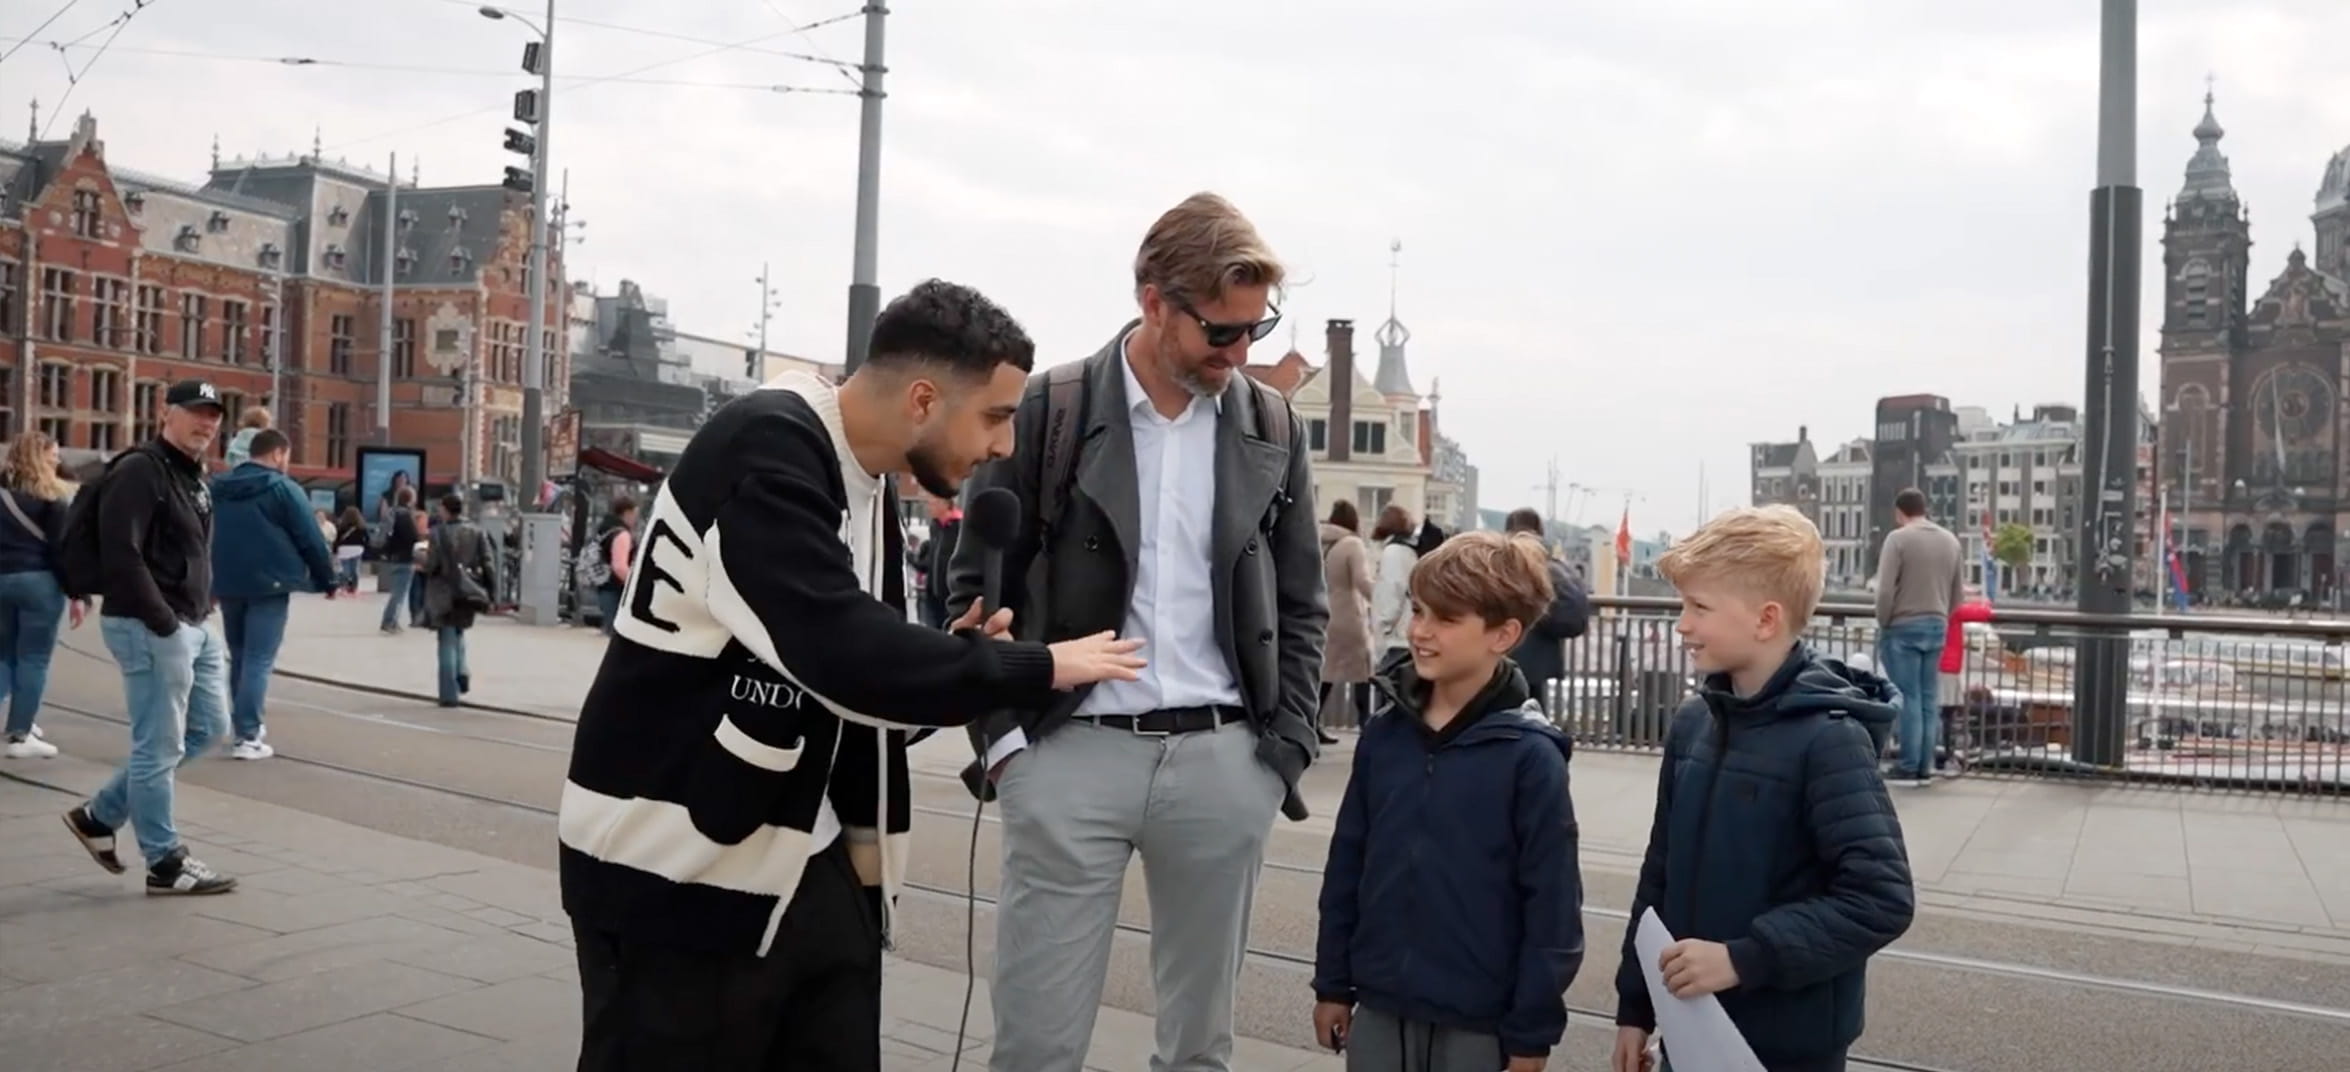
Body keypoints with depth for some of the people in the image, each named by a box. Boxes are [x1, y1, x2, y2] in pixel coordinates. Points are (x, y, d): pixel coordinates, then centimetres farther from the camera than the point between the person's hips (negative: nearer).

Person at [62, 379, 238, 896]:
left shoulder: (193, 476, 17)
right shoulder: (139, 471, -14)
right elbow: (121, 557, -22)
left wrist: (201, 613, 13)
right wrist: (164, 623, -22)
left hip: (194, 625, 10)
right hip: (150, 629, -10)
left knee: (208, 726, 16)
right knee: (159, 747, -1)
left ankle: (99, 815, 26)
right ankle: (165, 863, 9)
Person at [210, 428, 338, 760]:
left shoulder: (219, 487, 12)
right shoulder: (283, 488, -9)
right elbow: (311, 541, -9)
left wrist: (209, 583, 23)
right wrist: (328, 579, 3)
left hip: (227, 585, 7)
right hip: (268, 584, -7)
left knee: (239, 657, 18)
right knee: (259, 660, -6)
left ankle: (245, 724, 26)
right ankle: (247, 737, -9)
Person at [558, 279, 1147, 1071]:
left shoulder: (868, 488, 9)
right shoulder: (763, 451, -18)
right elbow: (841, 655, -29)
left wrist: (956, 659, -6)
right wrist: (1035, 669, -17)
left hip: (808, 862, 8)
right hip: (681, 868, -8)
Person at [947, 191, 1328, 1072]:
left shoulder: (1272, 428, 7)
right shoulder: (1049, 409, -2)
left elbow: (1301, 607, 12)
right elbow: (977, 586, 1)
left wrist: (1284, 751, 3)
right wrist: (1002, 738, -7)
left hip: (1223, 759, 3)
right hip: (1072, 753, -2)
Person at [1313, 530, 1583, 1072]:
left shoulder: (1529, 755, -14)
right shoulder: (1382, 735, 0)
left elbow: (1551, 901, -11)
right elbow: (1347, 864, 7)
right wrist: (1333, 983, 9)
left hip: (1479, 1021, -4)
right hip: (1379, 1009, 4)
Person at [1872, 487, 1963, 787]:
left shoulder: (1898, 538, -10)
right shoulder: (1950, 540, 10)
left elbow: (1885, 590, -15)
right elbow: (1957, 592, 12)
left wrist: (1883, 624, -3)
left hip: (1903, 627, -6)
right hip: (1937, 627, 6)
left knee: (1907, 699, -3)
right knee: (1929, 699, 8)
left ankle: (1908, 768, -1)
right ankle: (1925, 768, 11)